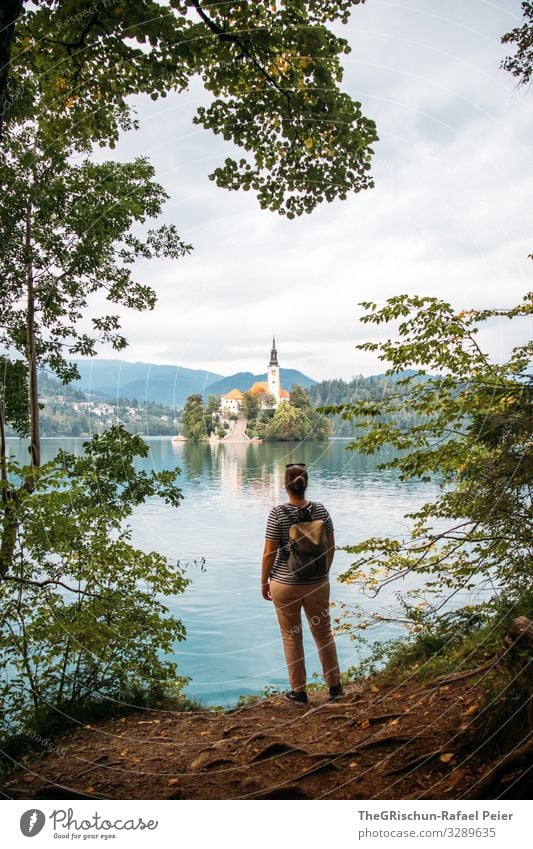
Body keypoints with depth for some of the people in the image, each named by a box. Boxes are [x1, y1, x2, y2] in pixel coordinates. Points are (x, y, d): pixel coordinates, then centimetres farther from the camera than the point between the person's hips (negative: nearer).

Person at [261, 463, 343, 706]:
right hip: (317, 583, 3)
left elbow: (269, 553, -12)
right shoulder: (320, 510, -5)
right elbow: (330, 547, 3)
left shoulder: (278, 513, -14)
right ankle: (335, 686, 28)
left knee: (291, 637, 12)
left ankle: (298, 692, 23)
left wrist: (264, 581, 1)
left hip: (285, 585, -3)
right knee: (323, 633, 18)